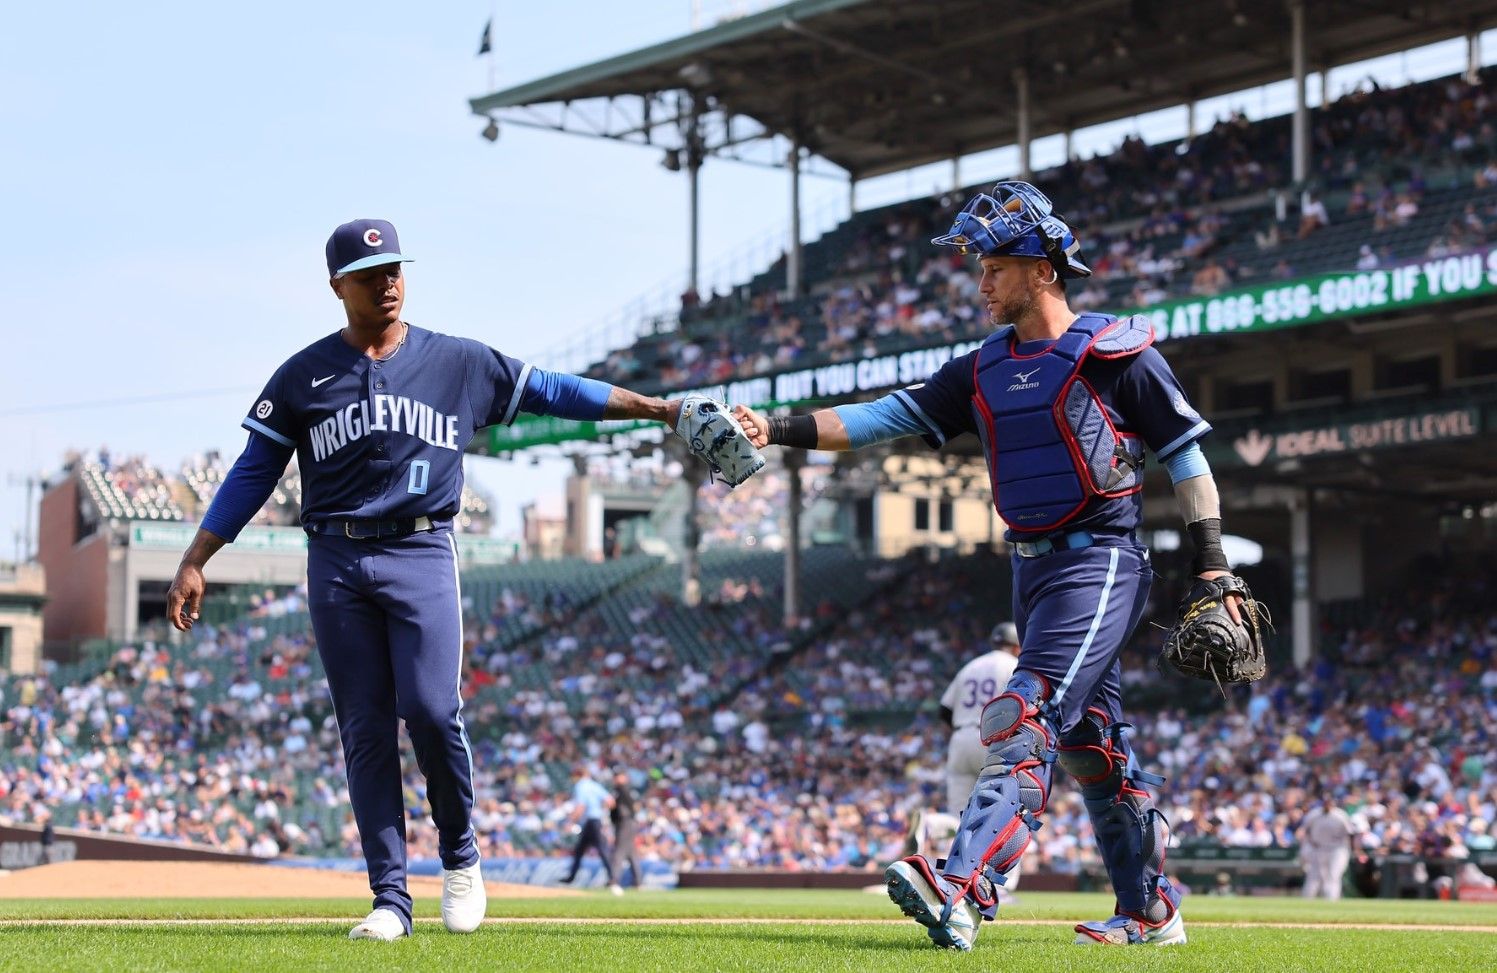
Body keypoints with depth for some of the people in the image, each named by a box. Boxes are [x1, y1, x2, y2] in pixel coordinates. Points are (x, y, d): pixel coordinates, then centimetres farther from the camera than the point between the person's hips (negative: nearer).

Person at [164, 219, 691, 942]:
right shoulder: (303, 376, 8)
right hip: (336, 563, 1)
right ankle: (389, 899, 4)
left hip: (422, 557, -1)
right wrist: (194, 563, 2)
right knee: (366, 730, 1)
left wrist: (657, 408, 4)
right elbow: (251, 474, 9)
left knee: (431, 710, -15)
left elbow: (549, 391, 9)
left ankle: (460, 856, 9)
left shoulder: (460, 363, 8)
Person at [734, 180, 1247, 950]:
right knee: (1090, 744, 12)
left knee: (1025, 720, -20)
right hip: (1032, 570, 8)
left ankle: (964, 892, -32)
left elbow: (1187, 456, -5)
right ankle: (1150, 912, 22)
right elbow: (885, 416, 5)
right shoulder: (984, 370, 12)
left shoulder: (1115, 350, -7)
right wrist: (777, 431, -8)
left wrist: (1212, 571, -12)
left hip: (1099, 564, -8)